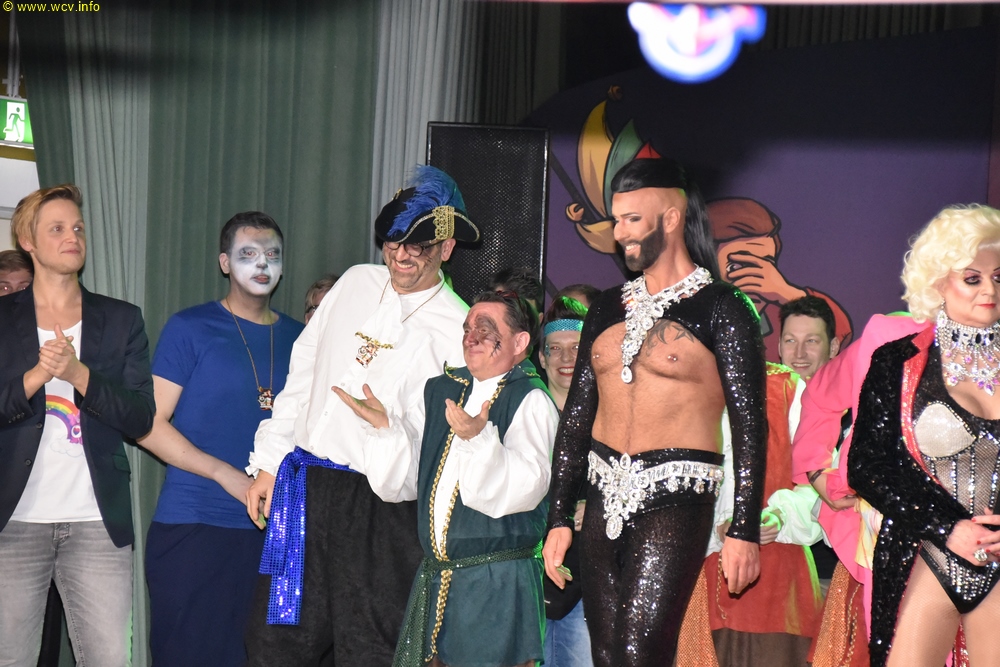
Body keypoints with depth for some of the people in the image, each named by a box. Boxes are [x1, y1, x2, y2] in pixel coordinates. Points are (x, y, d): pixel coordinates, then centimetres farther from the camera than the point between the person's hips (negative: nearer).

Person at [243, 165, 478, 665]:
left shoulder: (458, 329, -7)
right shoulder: (357, 282, 9)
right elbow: (302, 375, 14)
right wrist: (268, 463, 13)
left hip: (379, 506, -5)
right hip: (303, 483, 5)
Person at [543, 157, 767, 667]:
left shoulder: (720, 309, -3)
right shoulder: (608, 308, 14)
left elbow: (750, 426, -7)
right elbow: (576, 415, 15)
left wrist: (744, 531, -12)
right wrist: (559, 518, 12)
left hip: (675, 501, -6)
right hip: (605, 501, 6)